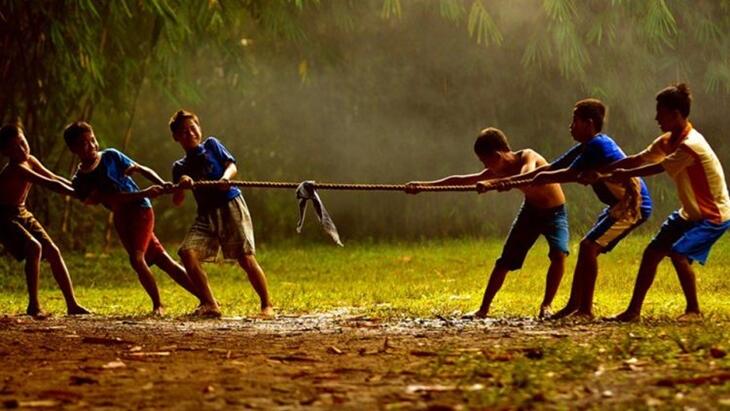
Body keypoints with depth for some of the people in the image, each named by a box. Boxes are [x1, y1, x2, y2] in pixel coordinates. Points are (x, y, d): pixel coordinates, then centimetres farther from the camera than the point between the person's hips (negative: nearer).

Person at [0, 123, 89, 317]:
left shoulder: (30, 161, 2)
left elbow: (54, 178, 13)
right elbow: (49, 184, -31)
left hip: (22, 214, 9)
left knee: (53, 252, 1)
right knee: (34, 248, -29)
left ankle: (72, 305, 6)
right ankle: (33, 305, -23)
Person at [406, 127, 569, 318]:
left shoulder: (528, 156, -25)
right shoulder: (499, 172, -9)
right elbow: (460, 180, -6)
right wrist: (424, 185, -10)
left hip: (555, 213, -5)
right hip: (531, 210, 5)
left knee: (559, 254, -28)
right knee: (505, 261, 2)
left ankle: (546, 305, -15)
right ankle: (484, 308, 13)